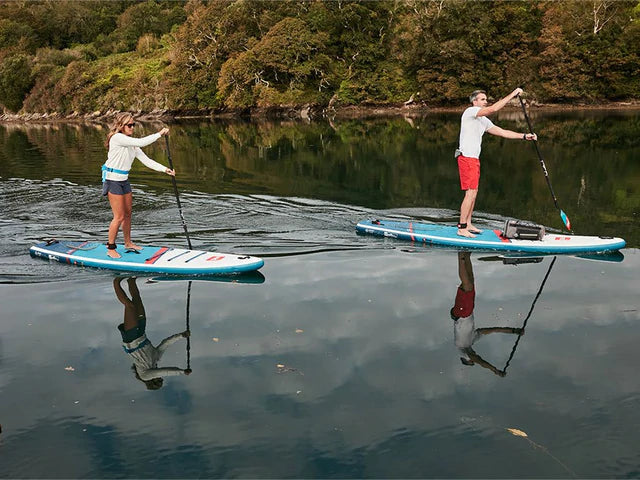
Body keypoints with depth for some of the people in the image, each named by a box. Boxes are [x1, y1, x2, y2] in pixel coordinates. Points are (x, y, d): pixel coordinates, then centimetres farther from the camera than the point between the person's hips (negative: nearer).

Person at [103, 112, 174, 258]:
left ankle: (128, 243, 32)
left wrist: (165, 169, -6)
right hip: (112, 180, -8)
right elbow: (141, 142, -26)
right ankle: (110, 249, 7)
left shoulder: (131, 143, 9)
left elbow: (145, 160, 4)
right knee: (119, 217, -6)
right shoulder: (117, 138, -17)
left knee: (128, 214, 16)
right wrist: (159, 134, -18)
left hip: (124, 180, 9)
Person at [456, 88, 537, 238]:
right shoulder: (470, 111, -9)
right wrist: (513, 94, -17)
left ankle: (467, 224, 21)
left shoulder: (484, 121, 18)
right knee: (470, 193, -11)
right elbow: (493, 109, -22)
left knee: (473, 192, 13)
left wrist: (524, 136, 8)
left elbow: (502, 132, 16)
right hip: (466, 158, -10)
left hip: (474, 159, 10)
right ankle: (462, 229, -7)